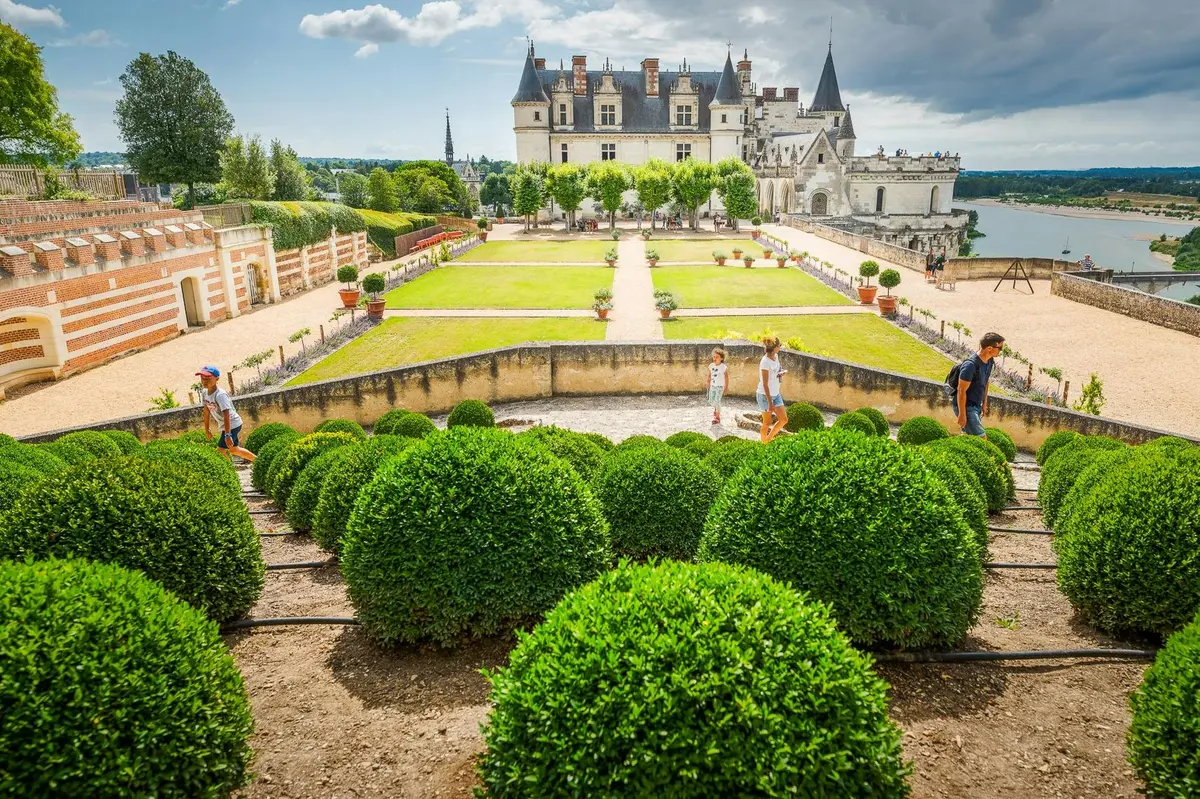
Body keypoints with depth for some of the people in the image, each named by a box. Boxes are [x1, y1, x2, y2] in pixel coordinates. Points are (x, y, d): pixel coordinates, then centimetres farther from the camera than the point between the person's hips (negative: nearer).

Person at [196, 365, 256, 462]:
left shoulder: (220, 395, -27)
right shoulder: (204, 393, -2)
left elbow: (226, 415, -31)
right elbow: (206, 411, 11)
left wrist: (227, 435, -35)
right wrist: (207, 428, 16)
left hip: (232, 424, -10)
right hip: (222, 425, 10)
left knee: (220, 451, -13)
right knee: (233, 449, 22)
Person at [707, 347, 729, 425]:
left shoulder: (723, 367, -15)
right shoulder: (711, 366, -3)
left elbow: (726, 377, -3)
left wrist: (726, 387, 1)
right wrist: (708, 385, 13)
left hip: (720, 387, -5)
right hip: (713, 386, 5)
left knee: (717, 401, -13)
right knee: (711, 401, 13)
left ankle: (717, 417, 0)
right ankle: (716, 408, 46)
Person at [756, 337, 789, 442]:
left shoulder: (776, 356, 1)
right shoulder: (765, 362, -22)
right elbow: (765, 384, -21)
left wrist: (780, 373, -3)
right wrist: (770, 402, -20)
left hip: (775, 394, 8)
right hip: (765, 395, -8)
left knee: (784, 419, 7)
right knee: (767, 423, 3)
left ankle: (768, 439, 22)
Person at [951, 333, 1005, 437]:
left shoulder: (990, 361, 2)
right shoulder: (970, 365, -26)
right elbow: (961, 391, -22)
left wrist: (984, 403, 20)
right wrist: (962, 414, -19)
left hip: (976, 405, 9)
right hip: (965, 406, -9)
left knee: (967, 435, 16)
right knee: (981, 438, -12)